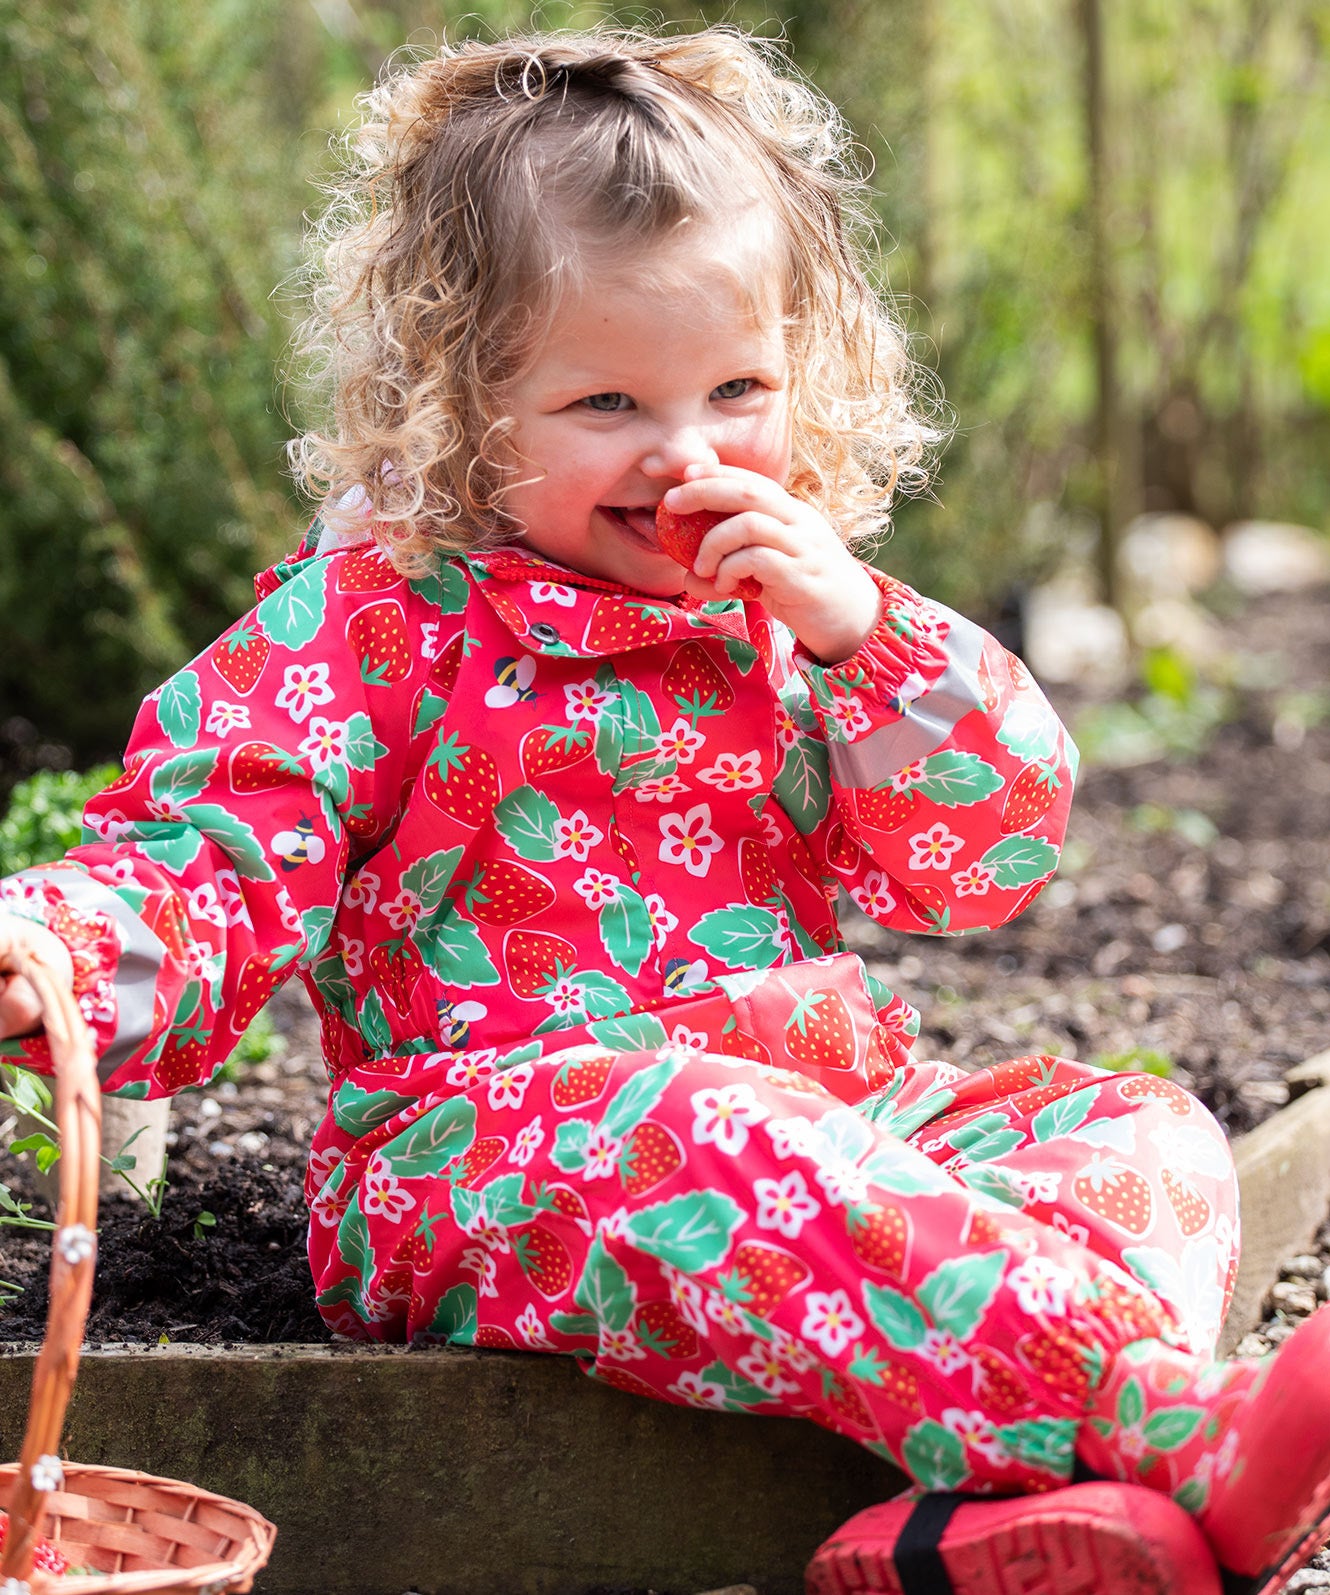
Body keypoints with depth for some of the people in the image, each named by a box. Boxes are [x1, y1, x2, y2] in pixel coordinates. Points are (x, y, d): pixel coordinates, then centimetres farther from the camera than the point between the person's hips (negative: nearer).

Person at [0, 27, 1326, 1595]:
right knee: (725, 1161, -39)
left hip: (832, 1098, 6)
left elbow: (987, 857, 8)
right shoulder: (378, 615, -1)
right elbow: (217, 852, -8)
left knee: (1143, 1128, -14)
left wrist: (865, 633, -8)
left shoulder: (803, 601, 14)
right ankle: (1194, 1449, -50)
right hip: (498, 1142, -6)